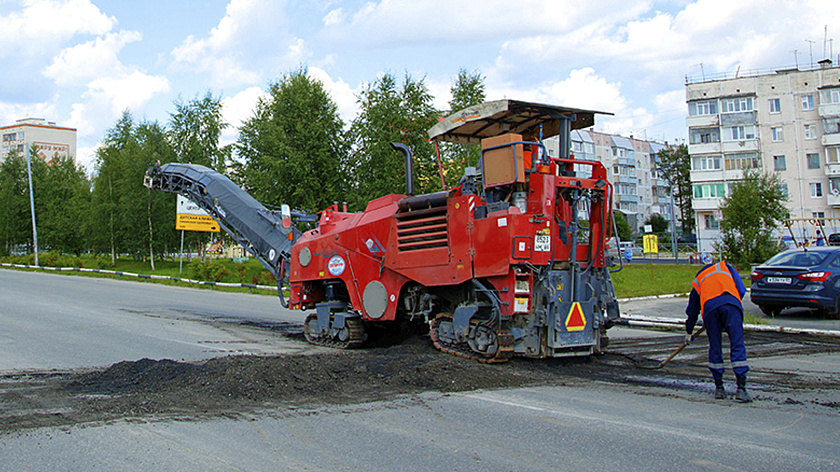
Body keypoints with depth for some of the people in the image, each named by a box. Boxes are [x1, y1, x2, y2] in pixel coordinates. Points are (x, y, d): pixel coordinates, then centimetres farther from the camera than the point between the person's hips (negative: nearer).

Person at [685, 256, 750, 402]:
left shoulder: (698, 280, 37)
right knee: (737, 345, -2)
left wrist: (689, 332, 54)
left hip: (709, 306, 1)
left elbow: (692, 310, 43)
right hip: (731, 303, -1)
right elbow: (741, 289, 20)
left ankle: (719, 387, 18)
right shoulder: (726, 267, 35)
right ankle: (741, 388, -9)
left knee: (714, 347, 13)